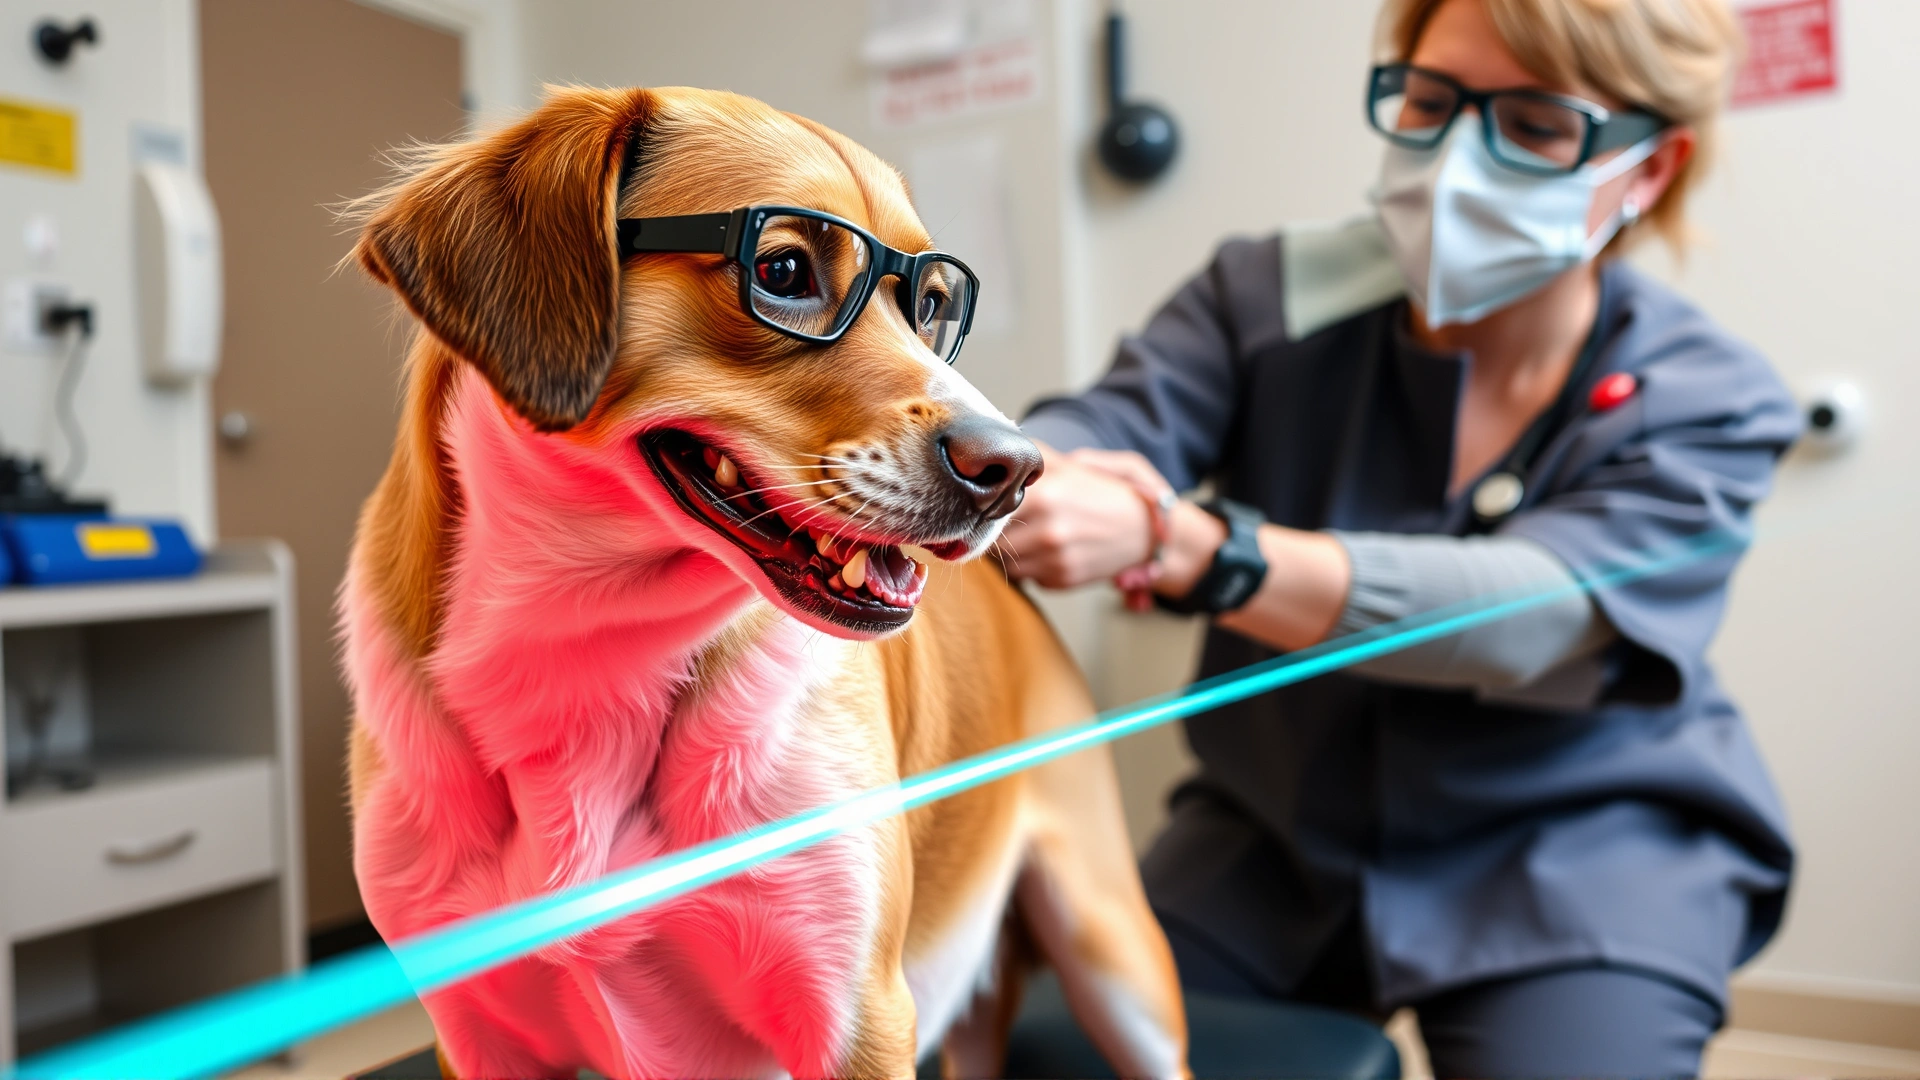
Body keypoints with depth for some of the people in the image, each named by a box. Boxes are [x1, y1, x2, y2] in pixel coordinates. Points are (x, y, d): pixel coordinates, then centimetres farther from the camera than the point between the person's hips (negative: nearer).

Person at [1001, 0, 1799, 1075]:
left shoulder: (1712, 405, -11)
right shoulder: (1272, 296, -4)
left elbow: (1536, 615, -28)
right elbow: (1104, 429, -19)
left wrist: (1183, 549, -43)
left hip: (1575, 850, -1)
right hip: (1275, 833, 2)